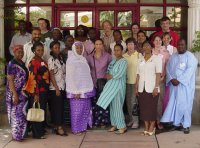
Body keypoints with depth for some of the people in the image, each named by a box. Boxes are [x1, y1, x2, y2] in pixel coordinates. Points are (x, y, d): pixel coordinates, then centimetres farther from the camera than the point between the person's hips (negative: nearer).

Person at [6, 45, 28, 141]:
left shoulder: (23, 64, 12)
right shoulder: (12, 64, -12)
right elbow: (10, 80, -16)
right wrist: (15, 94, -20)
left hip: (23, 94, 8)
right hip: (16, 94, -8)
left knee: (22, 114, 12)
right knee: (17, 114, -1)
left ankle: (21, 133, 22)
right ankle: (16, 135, 8)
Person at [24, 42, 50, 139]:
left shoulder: (43, 61, 13)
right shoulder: (33, 62, -13)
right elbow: (32, 78, -19)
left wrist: (47, 89, 16)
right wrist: (35, 93, -22)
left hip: (44, 90, 8)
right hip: (37, 91, -8)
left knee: (43, 110, 15)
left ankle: (42, 130, 27)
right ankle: (37, 133, 8)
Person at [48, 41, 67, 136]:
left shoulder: (61, 58, 13)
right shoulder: (51, 60, -7)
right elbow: (51, 75, -11)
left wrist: (61, 87, 8)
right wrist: (57, 88, -14)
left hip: (62, 87, 7)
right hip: (55, 88, -7)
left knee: (60, 107, 7)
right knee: (58, 107, -6)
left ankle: (56, 127, 13)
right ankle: (59, 127, -2)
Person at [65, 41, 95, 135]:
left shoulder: (83, 59, 11)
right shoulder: (71, 60, -8)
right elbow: (70, 76, -12)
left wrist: (90, 88, 8)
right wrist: (75, 91, -16)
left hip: (86, 89, 7)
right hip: (76, 90, -6)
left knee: (86, 109, 9)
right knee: (77, 109, -1)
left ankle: (83, 126, 21)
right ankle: (76, 129, 9)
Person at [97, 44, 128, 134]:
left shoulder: (123, 61, -10)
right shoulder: (113, 61, 13)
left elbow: (119, 74, -18)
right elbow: (108, 72, 14)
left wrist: (110, 76, -5)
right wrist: (109, 76, -8)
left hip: (118, 86, -7)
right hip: (111, 86, 7)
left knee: (117, 106, -7)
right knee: (112, 106, 10)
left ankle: (122, 127, 2)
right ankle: (114, 124, 21)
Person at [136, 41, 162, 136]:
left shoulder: (156, 58, -1)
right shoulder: (140, 60, 14)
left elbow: (158, 74, -8)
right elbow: (138, 75, 12)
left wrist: (156, 87, -16)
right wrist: (136, 88, 6)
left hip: (152, 88, -4)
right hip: (142, 88, 5)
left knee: (152, 108, -2)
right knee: (143, 108, 4)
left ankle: (152, 127, 6)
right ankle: (146, 127, 11)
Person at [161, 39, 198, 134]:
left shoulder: (190, 56, -3)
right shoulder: (173, 56, 12)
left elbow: (190, 70, -14)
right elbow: (168, 68, 7)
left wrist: (179, 80, -19)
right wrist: (171, 79, -10)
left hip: (185, 85, -4)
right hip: (174, 84, 5)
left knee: (185, 104, -4)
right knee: (173, 104, 4)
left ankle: (186, 125, 4)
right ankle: (176, 123, 13)